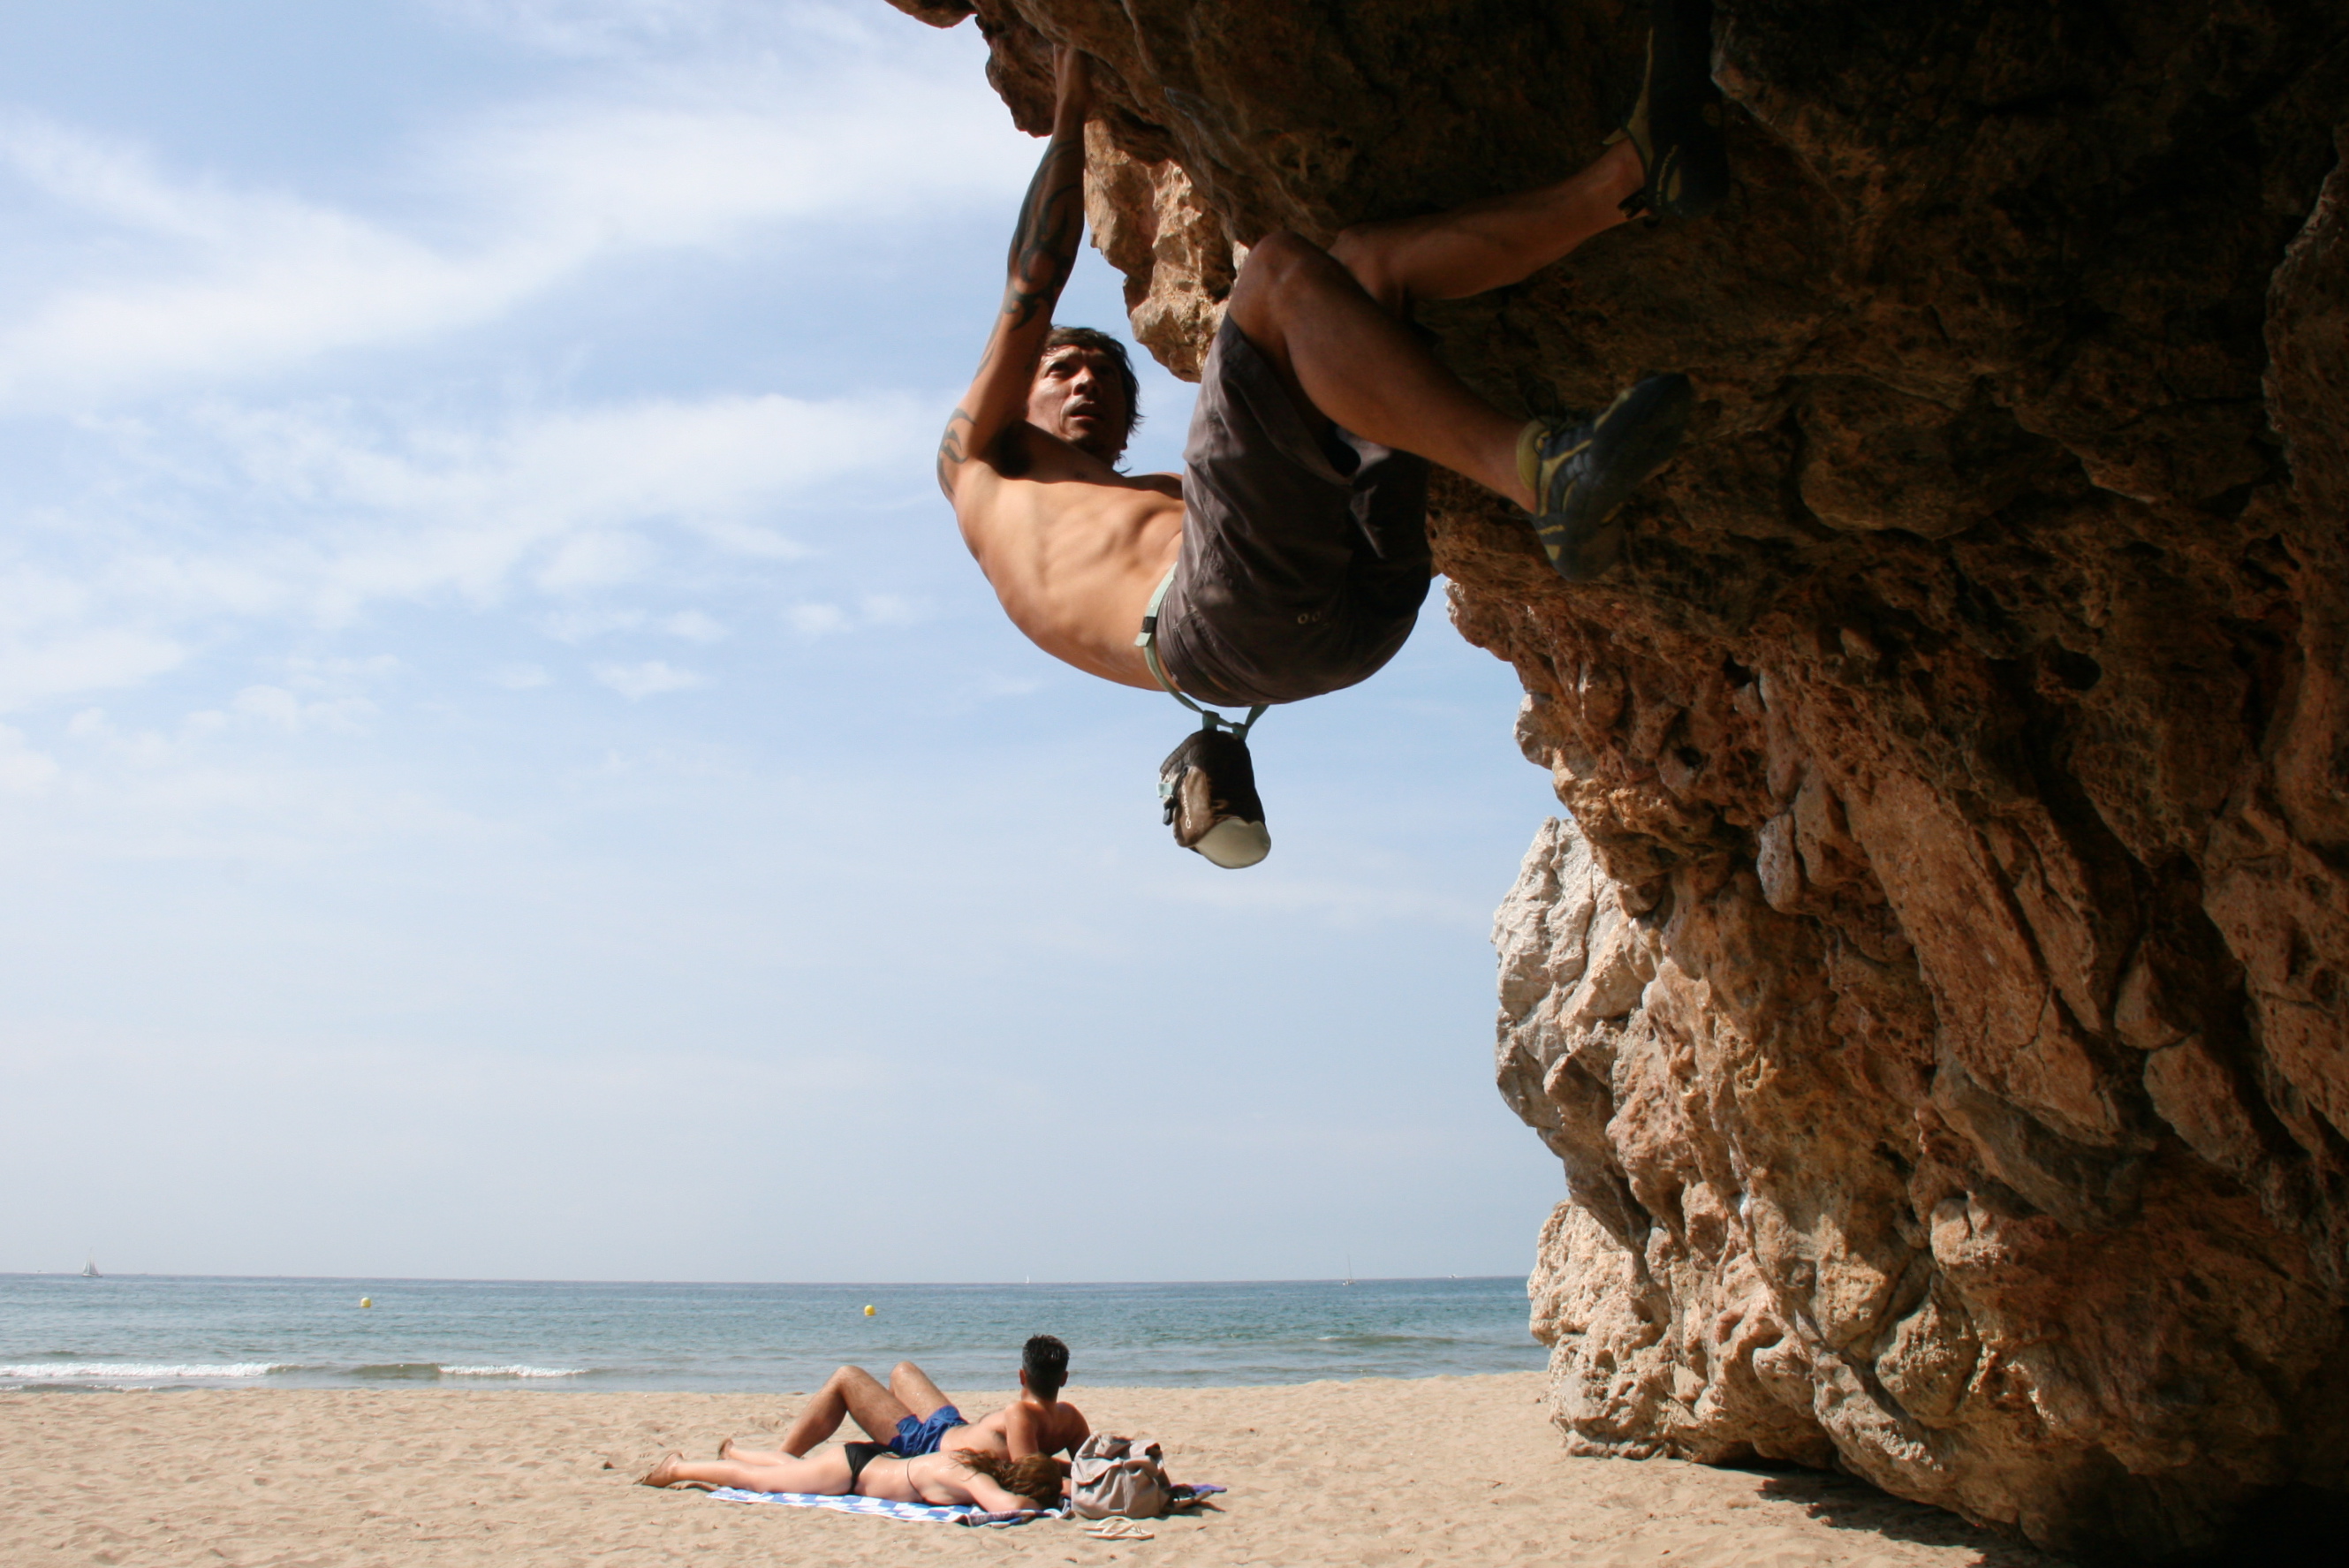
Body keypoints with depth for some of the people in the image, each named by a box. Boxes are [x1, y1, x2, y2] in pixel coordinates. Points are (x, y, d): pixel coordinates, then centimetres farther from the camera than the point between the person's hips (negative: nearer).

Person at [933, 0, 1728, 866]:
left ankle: (1630, 175, -17)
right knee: (1282, 266, -16)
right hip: (1220, 621, -6)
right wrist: (1069, 113, 29)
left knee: (1364, 256, 8)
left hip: (1360, 606, 6)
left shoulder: (1170, 498, 47)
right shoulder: (976, 462, 35)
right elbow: (1033, 287, 25)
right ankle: (1541, 478, -36)